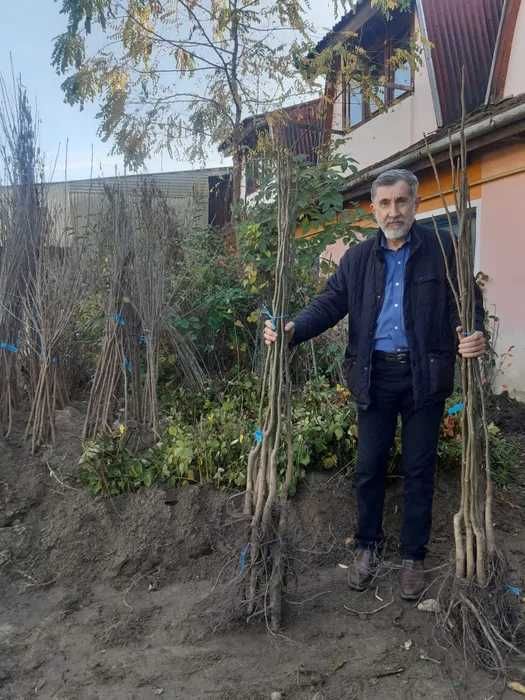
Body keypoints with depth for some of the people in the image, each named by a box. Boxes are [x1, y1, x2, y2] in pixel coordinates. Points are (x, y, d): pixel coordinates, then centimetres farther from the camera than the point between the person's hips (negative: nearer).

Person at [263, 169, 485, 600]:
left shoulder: (444, 251, -2)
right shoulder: (357, 258, 5)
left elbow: (468, 303, -3)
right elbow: (331, 304, 0)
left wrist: (475, 335, -26)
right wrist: (293, 330, -18)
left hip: (425, 377, -1)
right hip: (375, 376, 2)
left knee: (419, 469, 10)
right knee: (369, 467, 10)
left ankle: (414, 555, 28)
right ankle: (368, 545, 31)